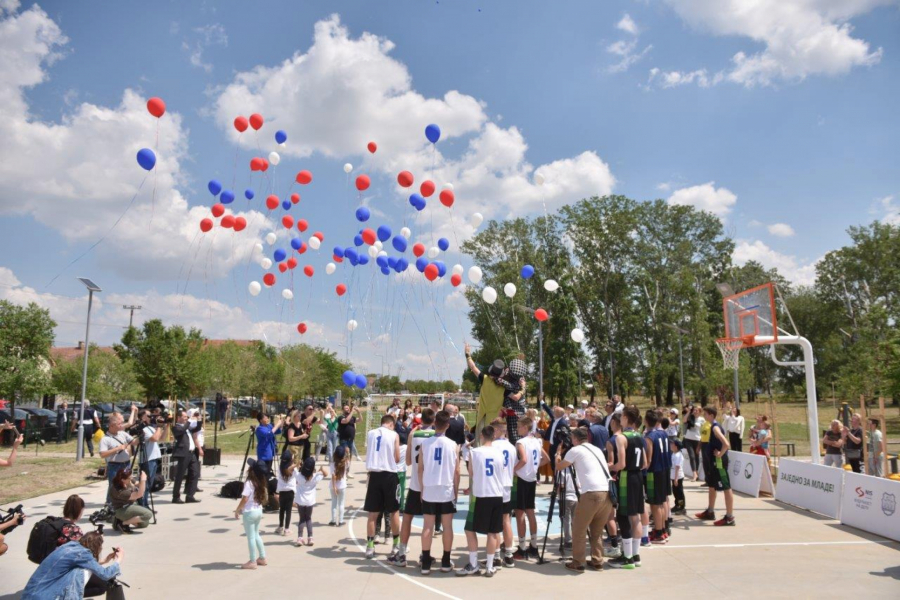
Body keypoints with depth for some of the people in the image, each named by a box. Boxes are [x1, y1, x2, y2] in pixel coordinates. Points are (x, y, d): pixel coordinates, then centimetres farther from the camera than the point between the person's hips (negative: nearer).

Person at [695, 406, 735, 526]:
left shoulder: (715, 427, -19)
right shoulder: (713, 426, 11)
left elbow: (726, 444, -31)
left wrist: (720, 454, -19)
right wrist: (717, 453, 11)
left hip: (719, 462, -11)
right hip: (714, 462, 11)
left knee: (726, 488, -4)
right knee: (711, 486, 19)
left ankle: (729, 517, 0)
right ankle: (710, 512, 31)